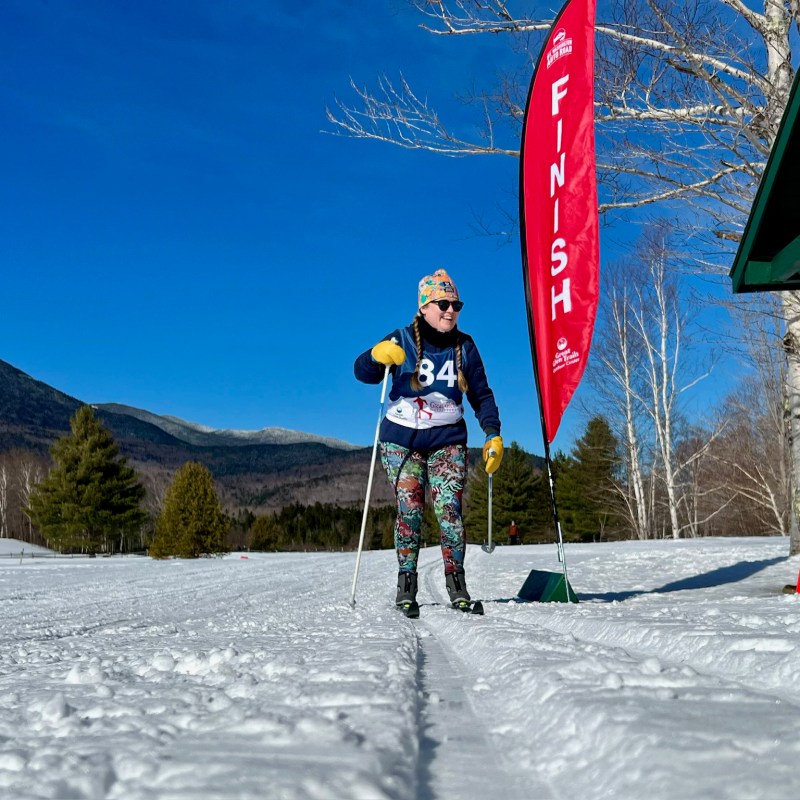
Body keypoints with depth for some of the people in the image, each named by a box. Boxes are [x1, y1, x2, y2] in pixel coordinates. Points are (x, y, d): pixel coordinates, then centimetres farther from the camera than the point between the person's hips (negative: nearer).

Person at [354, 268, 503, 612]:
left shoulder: (464, 346, 6)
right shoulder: (402, 340, -2)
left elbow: (481, 395, 11)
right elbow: (362, 372, -13)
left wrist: (493, 435, -1)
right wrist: (377, 355, -35)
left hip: (448, 440, 1)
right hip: (401, 439, -1)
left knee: (449, 508, -10)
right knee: (409, 508, -8)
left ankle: (456, 583, -4)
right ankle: (406, 582, 1)